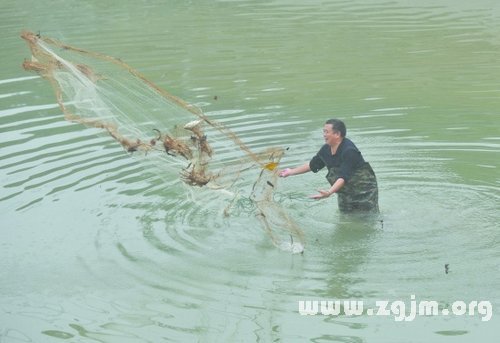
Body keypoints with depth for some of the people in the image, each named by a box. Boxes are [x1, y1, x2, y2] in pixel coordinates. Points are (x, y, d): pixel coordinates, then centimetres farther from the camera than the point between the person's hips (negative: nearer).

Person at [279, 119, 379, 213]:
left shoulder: (349, 151, -29)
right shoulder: (326, 150, -4)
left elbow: (343, 177, -37)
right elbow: (312, 165, 12)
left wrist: (329, 192, -49)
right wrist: (291, 171, 14)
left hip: (364, 191, -8)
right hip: (344, 192, 8)